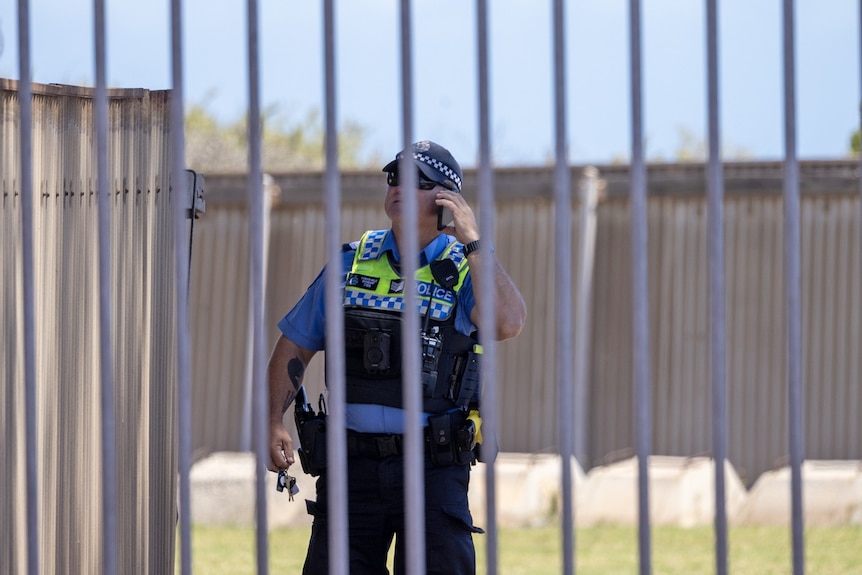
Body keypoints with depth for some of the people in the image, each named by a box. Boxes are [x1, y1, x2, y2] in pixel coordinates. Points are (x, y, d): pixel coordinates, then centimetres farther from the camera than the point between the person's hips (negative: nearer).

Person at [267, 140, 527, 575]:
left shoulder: (466, 270, 2)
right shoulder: (351, 264, 11)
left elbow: (506, 323, -19)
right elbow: (295, 346, 16)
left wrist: (473, 241, -14)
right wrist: (273, 422, 2)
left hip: (434, 471, -3)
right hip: (353, 465, 3)